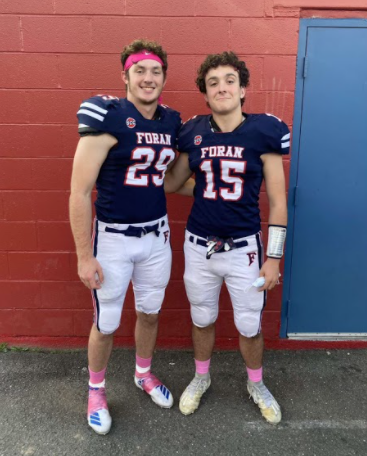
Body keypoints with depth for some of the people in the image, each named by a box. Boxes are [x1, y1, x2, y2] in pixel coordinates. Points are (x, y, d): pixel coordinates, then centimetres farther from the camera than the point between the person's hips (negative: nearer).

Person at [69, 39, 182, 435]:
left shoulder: (172, 123, 3)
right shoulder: (108, 118, -15)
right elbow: (79, 191, -16)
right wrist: (84, 256, -16)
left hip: (157, 236, 5)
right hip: (113, 238, -5)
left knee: (150, 313, 20)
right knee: (106, 324, 10)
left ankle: (143, 375, 46)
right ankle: (96, 389, 38)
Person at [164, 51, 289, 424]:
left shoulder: (263, 131, -10)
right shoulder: (193, 133, -4)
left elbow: (277, 202, -7)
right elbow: (171, 183, 9)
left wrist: (274, 257, -7)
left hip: (244, 247, -2)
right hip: (199, 245, 2)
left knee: (250, 326, 13)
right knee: (202, 319, 19)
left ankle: (256, 385, 44)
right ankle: (201, 377, 47)